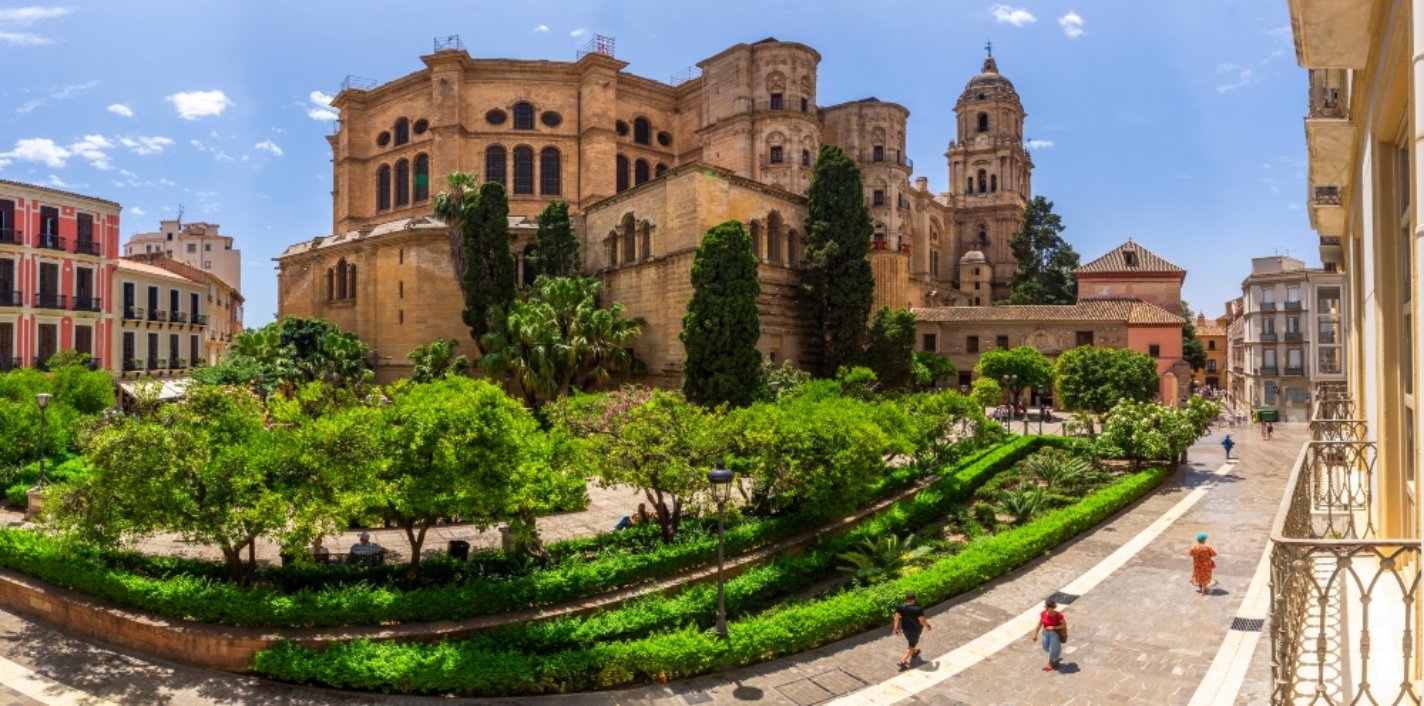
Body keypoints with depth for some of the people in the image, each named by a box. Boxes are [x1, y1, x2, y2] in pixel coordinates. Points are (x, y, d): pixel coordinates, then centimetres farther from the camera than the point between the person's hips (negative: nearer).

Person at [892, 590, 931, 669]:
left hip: (905, 627, 5)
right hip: (915, 629, -5)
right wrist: (928, 626, -2)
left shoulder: (901, 607, -22)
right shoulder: (917, 610, -35)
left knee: (911, 640, 32)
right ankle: (903, 661, 10)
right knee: (912, 645, 16)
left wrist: (895, 628, 2)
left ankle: (914, 652, 58)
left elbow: (897, 618, -12)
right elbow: (922, 620, -23)